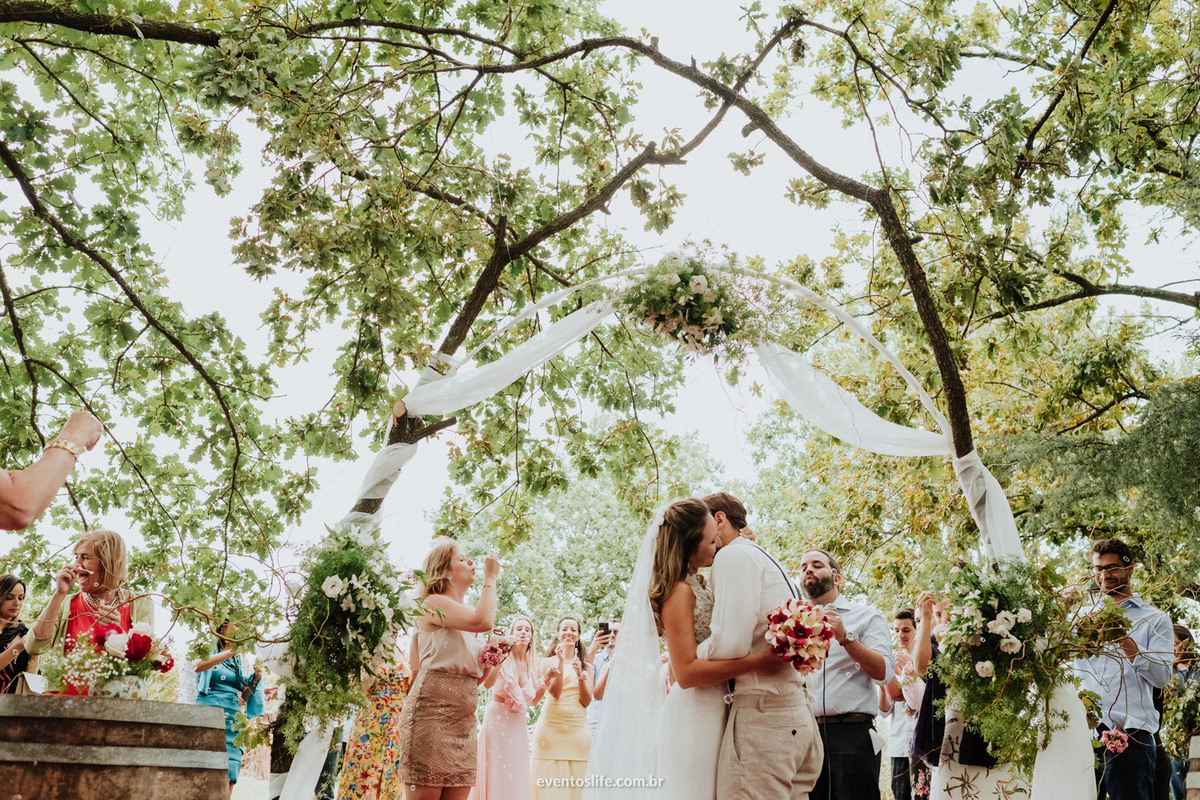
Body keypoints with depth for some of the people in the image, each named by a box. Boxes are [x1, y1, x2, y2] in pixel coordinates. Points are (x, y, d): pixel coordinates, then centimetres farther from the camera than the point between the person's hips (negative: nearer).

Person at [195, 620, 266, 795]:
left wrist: (255, 679, 2)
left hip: (233, 721, 4)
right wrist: (231, 652, -22)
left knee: (228, 778, -6)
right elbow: (198, 666, -19)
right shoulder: (210, 654, 6)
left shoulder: (241, 662, 18)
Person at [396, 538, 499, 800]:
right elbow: (483, 621, -22)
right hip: (432, 710, -8)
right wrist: (490, 578, -9)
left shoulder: (468, 615, 21)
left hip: (463, 718, 8)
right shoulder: (434, 604, -4)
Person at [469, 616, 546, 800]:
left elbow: (533, 701, 11)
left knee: (516, 776, 5)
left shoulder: (531, 665, 8)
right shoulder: (503, 659, -7)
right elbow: (487, 683, -25)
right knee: (496, 774, -6)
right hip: (498, 720, -5)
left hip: (519, 724, 5)